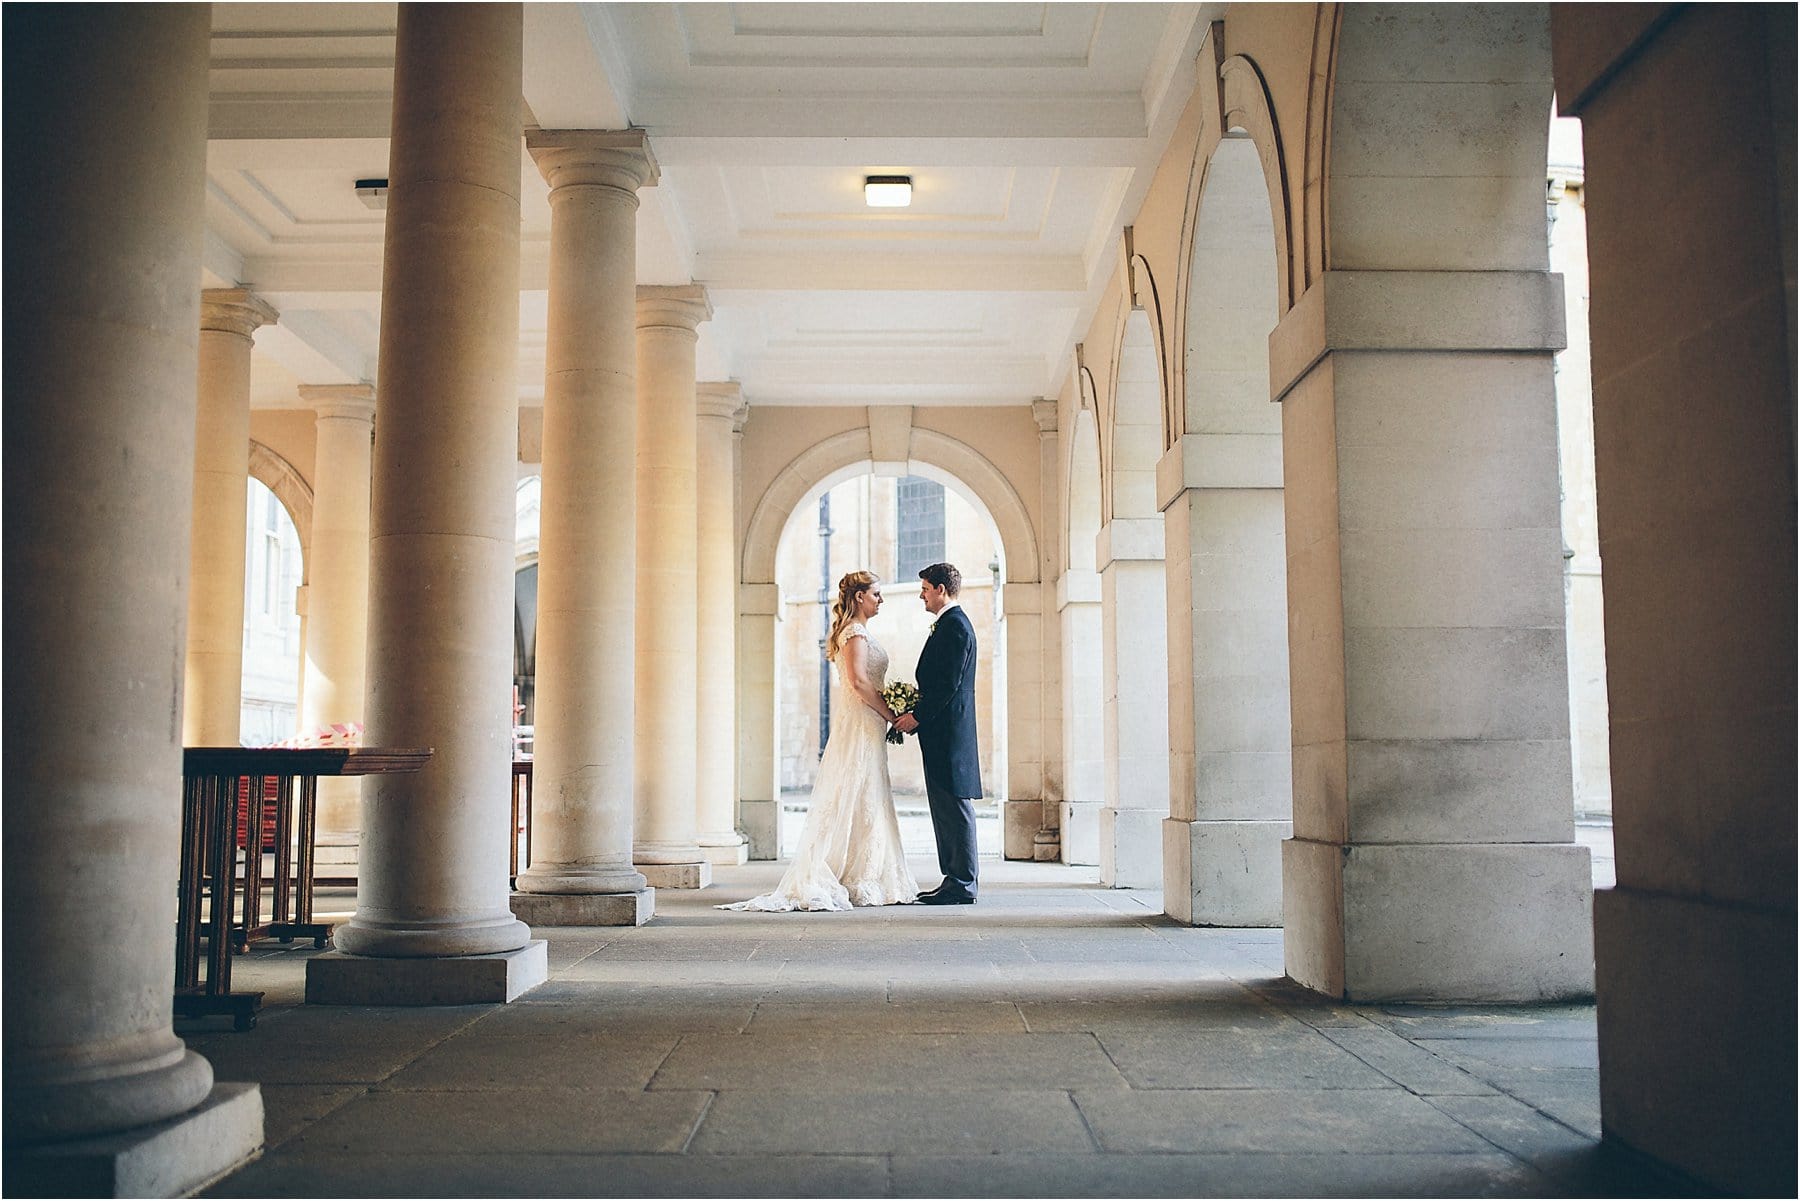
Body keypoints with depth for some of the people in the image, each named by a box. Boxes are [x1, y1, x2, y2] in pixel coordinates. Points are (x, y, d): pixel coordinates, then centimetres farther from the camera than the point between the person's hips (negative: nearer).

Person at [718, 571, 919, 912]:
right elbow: (859, 681, -22)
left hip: (864, 724, 10)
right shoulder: (856, 632, -12)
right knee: (859, 800, -7)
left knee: (858, 803, 10)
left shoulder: (856, 632, 19)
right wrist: (890, 715, -14)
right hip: (861, 722, -10)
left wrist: (887, 715, 13)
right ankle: (860, 882, -3)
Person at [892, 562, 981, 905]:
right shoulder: (951, 624, 20)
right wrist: (916, 712, 14)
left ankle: (962, 886, -3)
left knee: (954, 808, -7)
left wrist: (917, 716, -15)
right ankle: (954, 880, 17)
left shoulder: (955, 626, -13)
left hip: (948, 733, -11)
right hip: (942, 733, 11)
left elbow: (949, 684, -20)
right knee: (945, 808, 12)